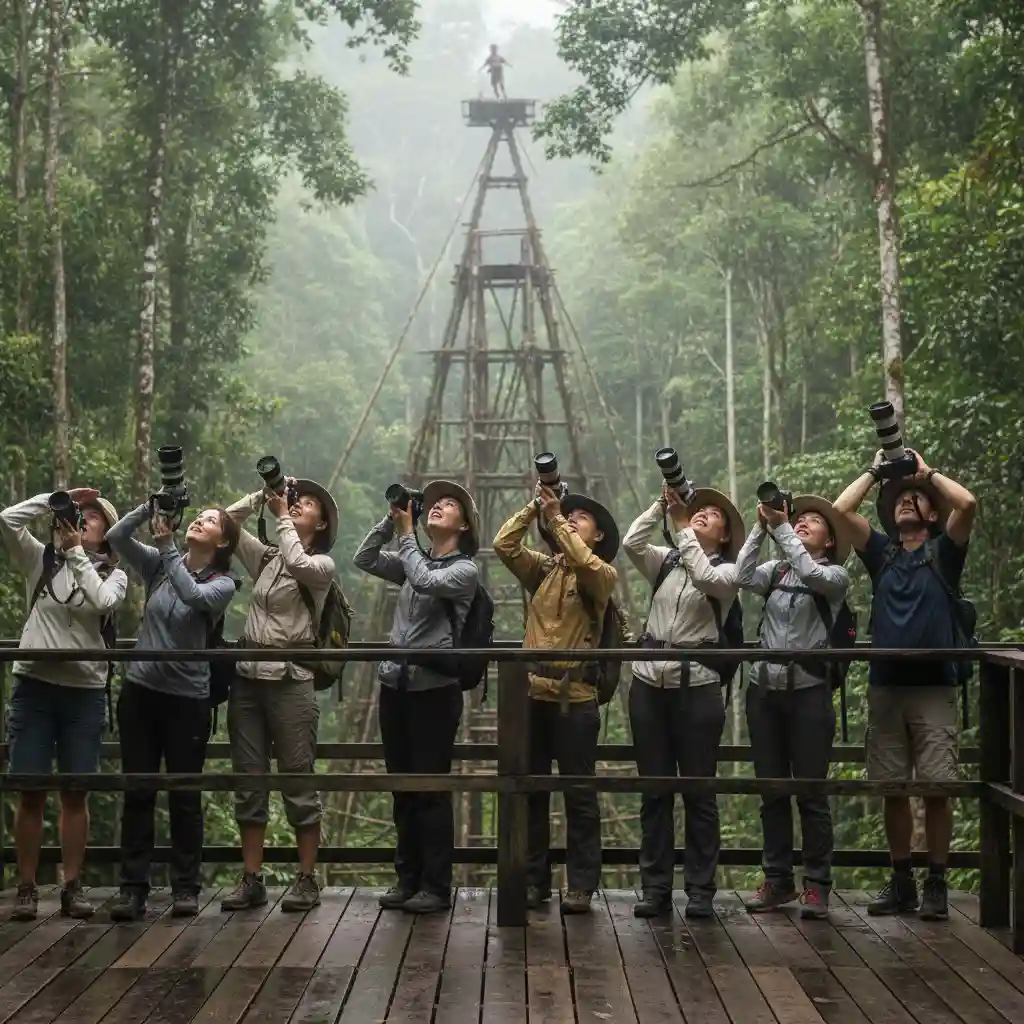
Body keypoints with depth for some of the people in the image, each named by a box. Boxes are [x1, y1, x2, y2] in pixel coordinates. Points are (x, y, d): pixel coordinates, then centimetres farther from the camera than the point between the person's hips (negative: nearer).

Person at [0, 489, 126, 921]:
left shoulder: (114, 575, 7)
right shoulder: (43, 559, 8)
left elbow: (101, 602, -15)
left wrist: (77, 553, -11)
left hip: (84, 691, 0)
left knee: (75, 793, 4)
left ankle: (72, 887, 11)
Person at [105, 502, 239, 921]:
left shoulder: (222, 584, -2)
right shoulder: (158, 564, 6)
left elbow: (193, 596, -23)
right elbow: (116, 537, -6)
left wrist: (167, 546, -21)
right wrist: (151, 507, -14)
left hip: (187, 698, -2)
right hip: (140, 691, 3)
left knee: (185, 796, 4)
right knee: (137, 792, 4)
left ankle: (186, 889, 13)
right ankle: (132, 888, 9)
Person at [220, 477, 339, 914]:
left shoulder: (322, 564, 2)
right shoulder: (264, 557, 17)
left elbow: (296, 564, -19)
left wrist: (281, 515, -9)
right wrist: (264, 495, 5)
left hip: (290, 681, -5)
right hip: (248, 678, 5)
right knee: (248, 781, 6)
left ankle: (307, 879, 6)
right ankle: (251, 879, 12)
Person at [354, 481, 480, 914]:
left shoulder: (465, 570, -2)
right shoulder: (412, 561, 16)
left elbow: (425, 582, -19)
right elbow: (364, 559, 8)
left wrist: (405, 534, -9)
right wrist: (391, 520, 0)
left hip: (435, 688, -6)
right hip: (396, 685, 6)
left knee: (431, 791, -3)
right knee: (403, 789, 11)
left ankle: (436, 886, 4)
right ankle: (407, 879, 19)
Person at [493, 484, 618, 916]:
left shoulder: (603, 574, 1)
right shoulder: (543, 568, 12)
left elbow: (583, 563, -21)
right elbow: (503, 545, -1)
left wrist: (555, 516, -16)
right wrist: (534, 507, -7)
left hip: (575, 697, -4)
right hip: (532, 692, 4)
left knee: (579, 795, 1)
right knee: (530, 792, 8)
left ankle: (581, 885, 6)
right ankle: (533, 880, 17)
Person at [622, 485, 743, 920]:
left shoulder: (727, 571, 4)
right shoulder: (665, 561, 14)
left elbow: (703, 577, -18)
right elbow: (631, 543, -4)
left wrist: (681, 525, -13)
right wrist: (664, 503, -7)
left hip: (697, 686, -3)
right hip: (649, 683, 4)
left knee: (698, 791, 1)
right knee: (654, 790, 6)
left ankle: (700, 890, 7)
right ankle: (655, 888, 12)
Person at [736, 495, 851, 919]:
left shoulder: (836, 576, 3)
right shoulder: (776, 570, 12)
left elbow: (809, 574, -19)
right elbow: (744, 578, -7)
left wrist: (780, 527, -15)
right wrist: (761, 527, -8)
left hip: (809, 691, -4)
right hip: (764, 690, 4)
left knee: (811, 793, -1)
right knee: (771, 791, 8)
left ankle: (816, 884, 7)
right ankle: (777, 879, 17)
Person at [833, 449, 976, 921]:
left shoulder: (943, 551, 7)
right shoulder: (881, 552, 15)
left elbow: (966, 503, -10)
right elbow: (840, 509, 4)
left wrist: (926, 472, 4)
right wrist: (876, 471, 12)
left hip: (934, 687, -3)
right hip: (885, 687, 3)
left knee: (937, 788, -5)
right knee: (892, 789, 6)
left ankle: (936, 883, 6)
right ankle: (901, 881, 16)